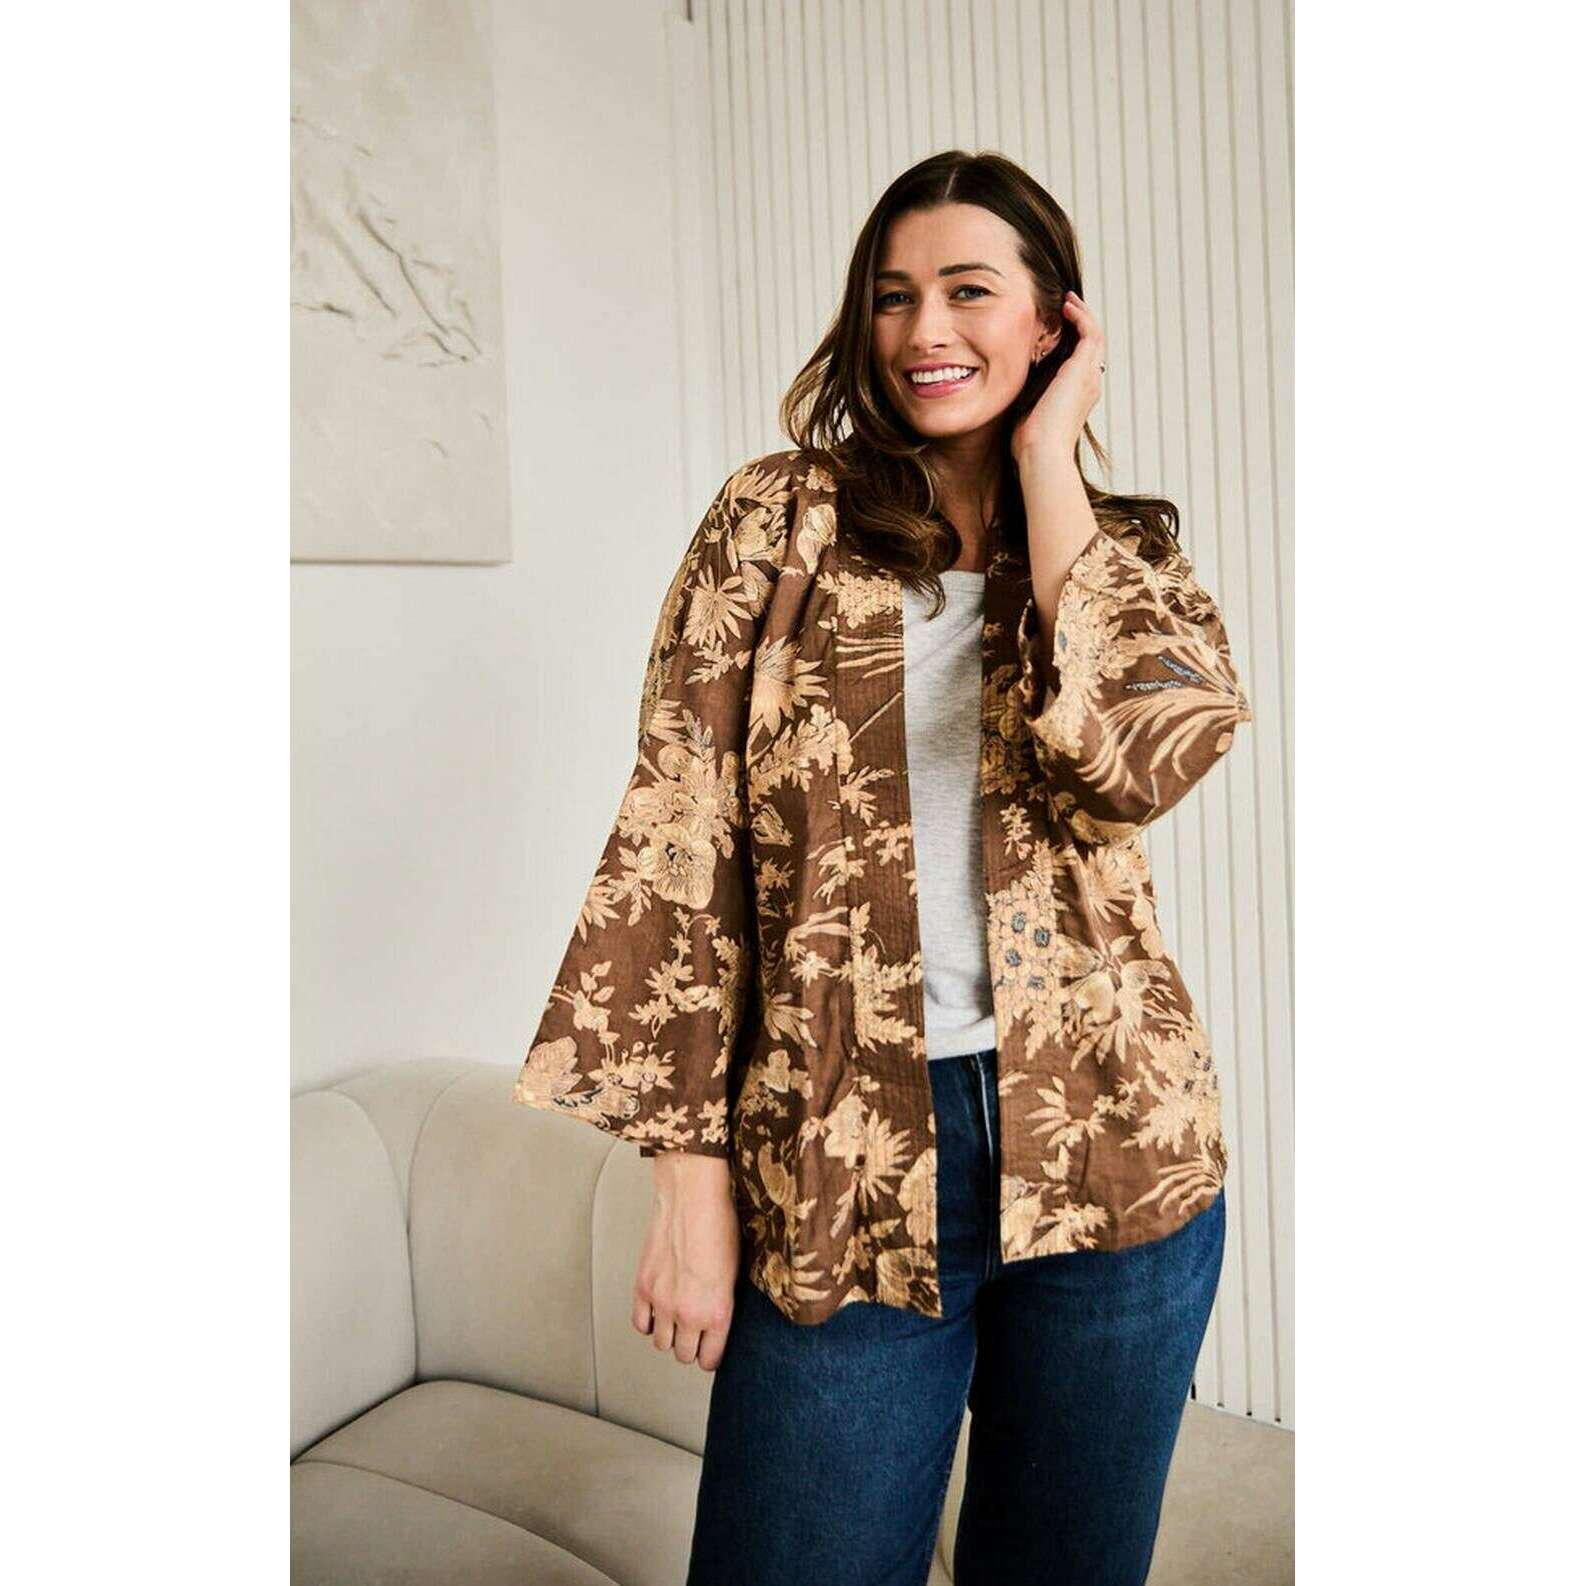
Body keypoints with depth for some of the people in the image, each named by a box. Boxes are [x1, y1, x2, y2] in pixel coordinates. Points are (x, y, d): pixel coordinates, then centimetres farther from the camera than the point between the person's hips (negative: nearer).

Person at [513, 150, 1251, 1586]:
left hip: (1105, 1147, 2)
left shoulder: (1123, 549, 9)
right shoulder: (778, 520, 2)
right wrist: (693, 1174, -7)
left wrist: (1046, 463, -5)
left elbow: (1150, 746, -15)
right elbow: (679, 848, -3)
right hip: (844, 1160, -2)